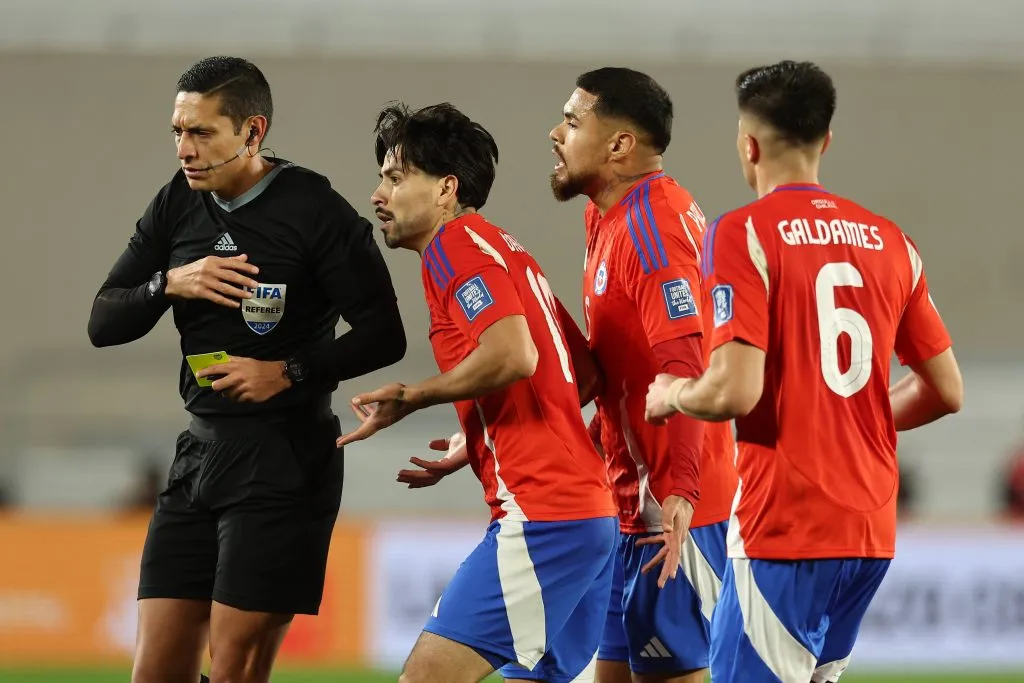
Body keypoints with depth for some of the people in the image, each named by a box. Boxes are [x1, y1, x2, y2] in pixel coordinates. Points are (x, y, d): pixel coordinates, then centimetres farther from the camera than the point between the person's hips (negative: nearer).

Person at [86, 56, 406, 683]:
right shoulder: (178, 206, 9)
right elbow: (103, 323, 7)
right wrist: (169, 284, -11)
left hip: (284, 460, -7)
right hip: (202, 450, 7)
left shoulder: (317, 212, -9)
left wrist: (290, 373, -18)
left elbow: (384, 337, -9)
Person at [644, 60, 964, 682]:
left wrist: (670, 395, 3)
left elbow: (735, 391, -18)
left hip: (784, 526, -7)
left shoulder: (744, 233, -9)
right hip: (871, 530, 7)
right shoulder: (889, 241, 10)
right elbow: (946, 391, 13)